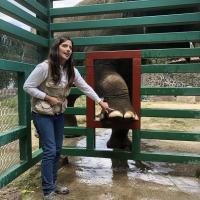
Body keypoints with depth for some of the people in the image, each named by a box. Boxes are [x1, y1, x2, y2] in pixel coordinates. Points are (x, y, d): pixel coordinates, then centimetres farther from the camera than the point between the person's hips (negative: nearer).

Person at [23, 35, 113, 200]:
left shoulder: (71, 70, 0)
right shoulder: (44, 67, -20)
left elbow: (85, 87, 4)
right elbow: (28, 87, -15)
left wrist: (100, 102, 2)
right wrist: (48, 98, -19)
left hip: (59, 114, 7)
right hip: (42, 114, -6)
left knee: (57, 150, 12)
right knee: (50, 151, -7)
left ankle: (53, 184, 30)